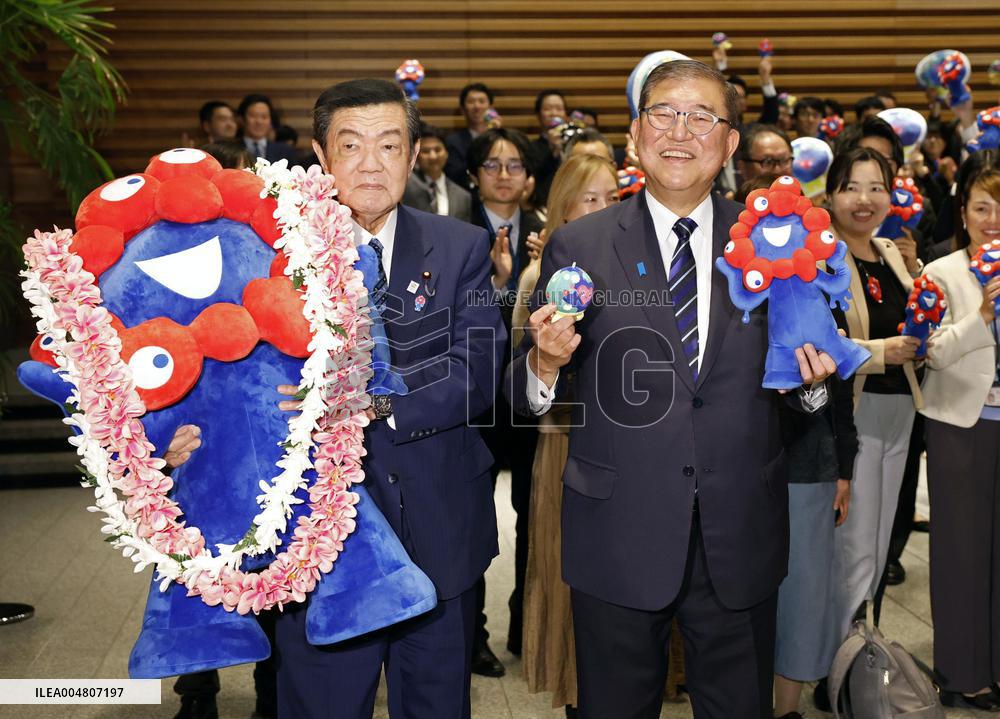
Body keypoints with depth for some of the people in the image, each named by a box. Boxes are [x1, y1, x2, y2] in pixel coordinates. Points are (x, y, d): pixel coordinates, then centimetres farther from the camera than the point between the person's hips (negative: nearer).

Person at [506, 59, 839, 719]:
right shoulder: (577, 247, -3)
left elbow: (798, 386, 9)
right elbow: (530, 397, -3)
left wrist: (811, 380, -12)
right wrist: (545, 362, -24)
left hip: (742, 540, 2)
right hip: (618, 538, -1)